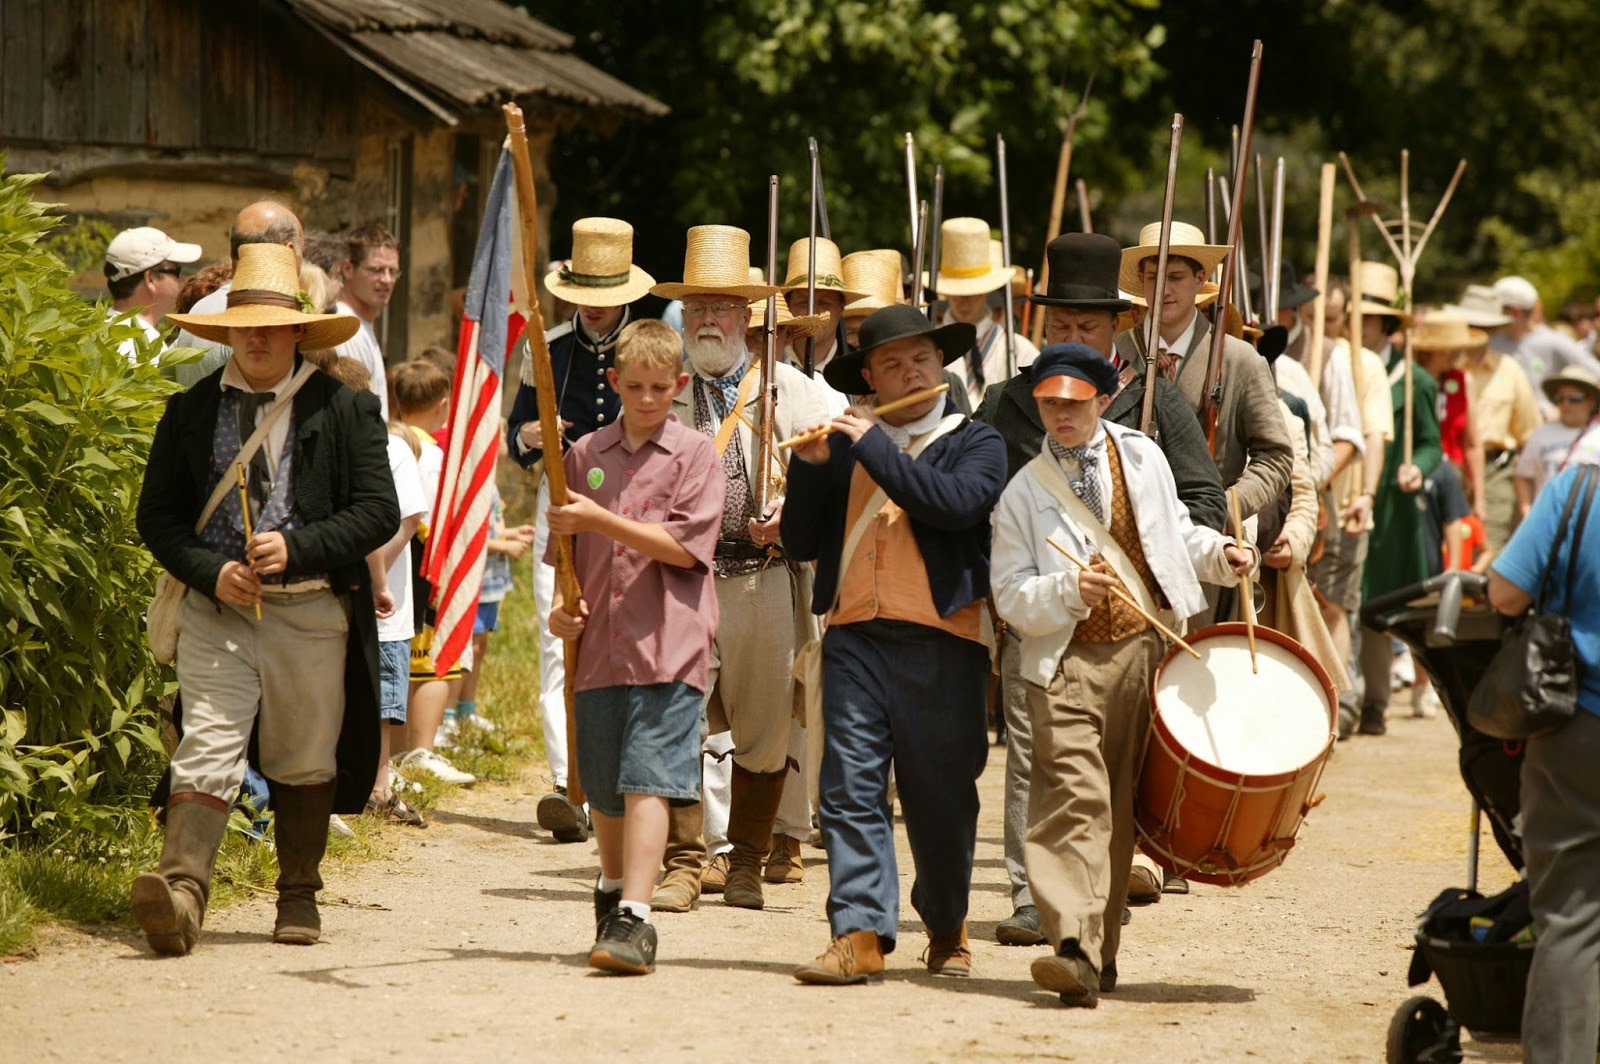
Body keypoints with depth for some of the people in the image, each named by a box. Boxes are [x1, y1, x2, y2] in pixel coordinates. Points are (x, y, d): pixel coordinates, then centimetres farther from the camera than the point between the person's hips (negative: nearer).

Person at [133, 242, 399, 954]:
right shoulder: (191, 412, 9)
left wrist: (296, 548, -14)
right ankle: (181, 891, -27)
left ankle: (298, 897, 23)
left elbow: (378, 511, -2)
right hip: (217, 608, 1)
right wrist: (210, 570, -8)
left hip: (312, 610, -1)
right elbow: (157, 513, 9)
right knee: (206, 746, -13)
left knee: (304, 761, 9)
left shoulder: (343, 410, 2)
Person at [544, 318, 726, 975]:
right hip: (598, 649, 4)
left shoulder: (694, 454, 0)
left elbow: (683, 547, -9)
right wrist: (560, 604, 1)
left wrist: (600, 520, -14)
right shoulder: (585, 456, 11)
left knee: (648, 781, -13)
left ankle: (634, 919, -17)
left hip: (667, 649, -4)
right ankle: (612, 893, 35)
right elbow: (567, 548, 19)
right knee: (604, 791, 13)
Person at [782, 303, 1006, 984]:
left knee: (941, 794, 5)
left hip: (941, 641, -2)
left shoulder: (975, 444, 7)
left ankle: (947, 928, 23)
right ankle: (859, 933, -12)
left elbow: (956, 503, -15)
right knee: (850, 787, -8)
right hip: (854, 635, 2)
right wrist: (810, 466, -3)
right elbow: (801, 543, 11)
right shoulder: (843, 447, 16)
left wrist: (874, 445, -12)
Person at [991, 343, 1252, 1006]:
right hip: (1068, 661, -3)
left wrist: (1218, 554, 4)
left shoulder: (1142, 458, 9)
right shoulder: (1024, 492, 2)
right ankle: (1074, 949, -26)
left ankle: (1101, 950, 17)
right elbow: (1012, 597, -2)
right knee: (1074, 799, -17)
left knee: (1121, 804, 8)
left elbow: (1176, 532, 24)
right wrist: (1071, 590, -20)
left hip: (1146, 652, 3)